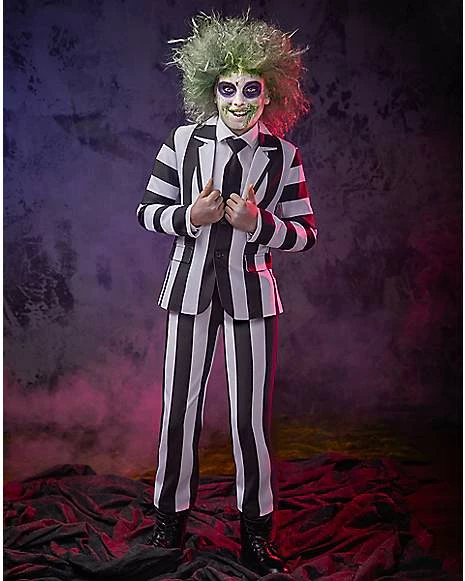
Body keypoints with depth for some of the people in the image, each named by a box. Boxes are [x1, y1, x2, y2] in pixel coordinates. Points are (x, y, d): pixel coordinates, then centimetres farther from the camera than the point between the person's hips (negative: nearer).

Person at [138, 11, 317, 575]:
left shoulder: (283, 156, -1)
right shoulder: (183, 141, 0)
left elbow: (305, 234, 2)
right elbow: (147, 210, 5)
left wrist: (258, 222, -17)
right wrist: (190, 217, -15)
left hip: (251, 290, 0)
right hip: (191, 286, 1)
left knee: (251, 415, 1)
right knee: (179, 408, 6)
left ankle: (255, 529, 18)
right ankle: (171, 514, 27)